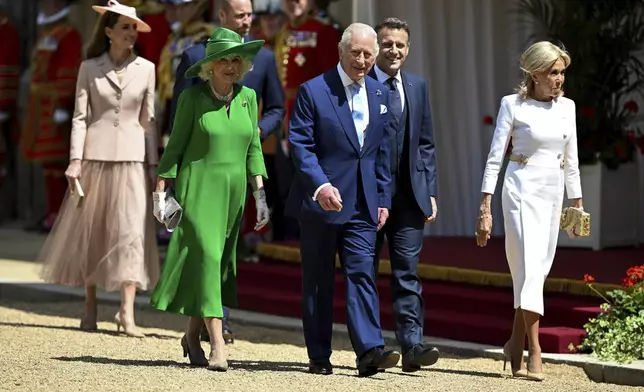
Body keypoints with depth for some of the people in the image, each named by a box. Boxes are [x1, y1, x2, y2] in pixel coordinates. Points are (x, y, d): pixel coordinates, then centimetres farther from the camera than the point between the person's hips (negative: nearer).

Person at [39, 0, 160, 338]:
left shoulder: (145, 69, 6)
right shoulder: (89, 68, 3)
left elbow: (148, 120, 8)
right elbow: (80, 117, 1)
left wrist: (154, 164, 5)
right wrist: (75, 160, -7)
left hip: (131, 158, 0)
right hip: (96, 155, 0)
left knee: (132, 231, -9)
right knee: (90, 230, 6)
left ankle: (127, 311, -13)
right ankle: (90, 304, 20)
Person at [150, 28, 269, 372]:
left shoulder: (248, 97, 7)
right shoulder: (192, 97, -5)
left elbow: (253, 148, 10)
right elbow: (175, 146, -1)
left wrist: (260, 194, 5)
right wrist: (160, 192, -3)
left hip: (233, 190, 5)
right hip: (197, 188, -5)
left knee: (219, 263, 8)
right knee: (206, 256, -14)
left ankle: (192, 335, 25)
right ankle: (218, 346, -18)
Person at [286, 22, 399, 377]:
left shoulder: (379, 94, 11)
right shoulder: (314, 91, -6)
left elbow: (382, 151, 16)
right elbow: (300, 145, -11)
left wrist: (383, 198, 11)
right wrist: (321, 185, -24)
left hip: (362, 204, 4)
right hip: (320, 200, -4)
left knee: (362, 274, -7)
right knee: (318, 281, 4)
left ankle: (369, 351, -15)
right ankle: (319, 357, 10)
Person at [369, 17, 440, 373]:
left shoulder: (417, 87, 12)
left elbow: (425, 144, 14)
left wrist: (430, 192, 8)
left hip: (409, 194, 3)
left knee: (407, 273, -2)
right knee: (364, 272, 5)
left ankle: (411, 345, -7)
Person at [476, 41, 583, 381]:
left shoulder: (566, 107, 8)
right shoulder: (513, 105, -5)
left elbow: (571, 160, 16)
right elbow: (495, 158, -5)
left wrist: (577, 203, 15)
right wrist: (485, 209, -9)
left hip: (553, 194, 5)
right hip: (522, 190, -5)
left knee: (537, 271, 8)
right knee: (530, 267, -14)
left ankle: (516, 344, 21)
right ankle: (534, 353, -16)